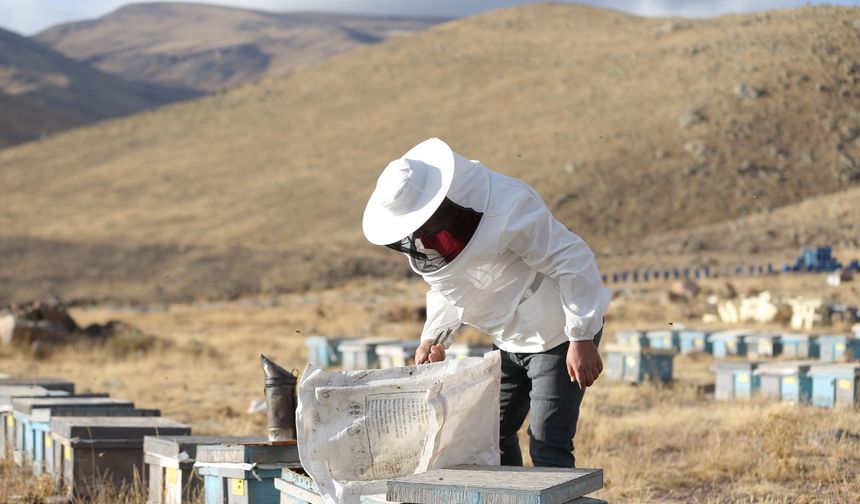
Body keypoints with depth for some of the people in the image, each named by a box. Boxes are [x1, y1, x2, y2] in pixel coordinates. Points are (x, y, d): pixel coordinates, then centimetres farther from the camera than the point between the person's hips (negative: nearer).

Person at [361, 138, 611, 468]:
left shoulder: (507, 208, -30)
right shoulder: (417, 237, -6)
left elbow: (571, 261, -25)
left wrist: (582, 339, -25)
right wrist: (432, 337, 0)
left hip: (558, 336, -8)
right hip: (508, 341, 8)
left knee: (548, 446, -13)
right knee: (493, 439, 12)